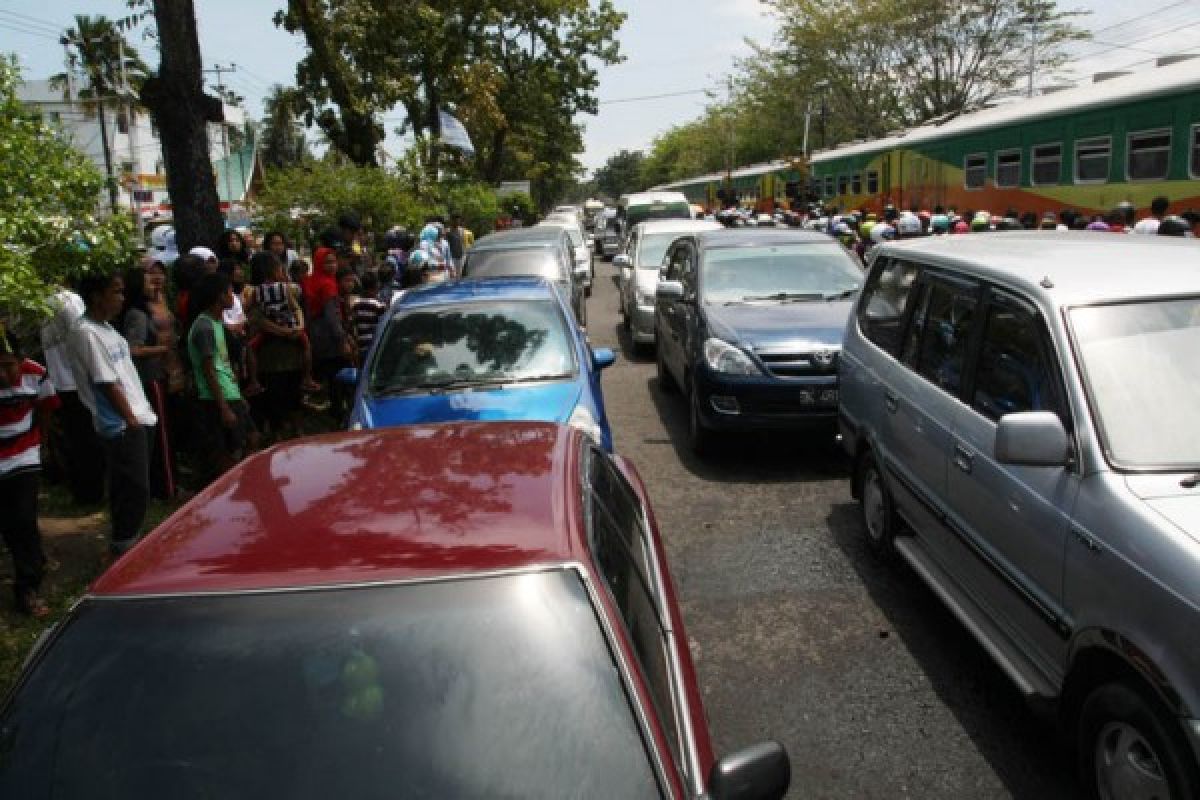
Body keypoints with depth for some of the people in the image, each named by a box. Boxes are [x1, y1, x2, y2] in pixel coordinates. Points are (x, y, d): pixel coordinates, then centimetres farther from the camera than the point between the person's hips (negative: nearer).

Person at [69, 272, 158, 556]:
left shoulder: (105, 327, 12)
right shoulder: (87, 333, -16)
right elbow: (108, 384, -17)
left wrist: (141, 414, 14)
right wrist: (131, 420, -11)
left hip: (136, 419, 9)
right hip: (123, 425, -9)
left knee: (129, 489, 16)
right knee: (135, 490, -4)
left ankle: (126, 542, 26)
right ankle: (125, 547, 6)